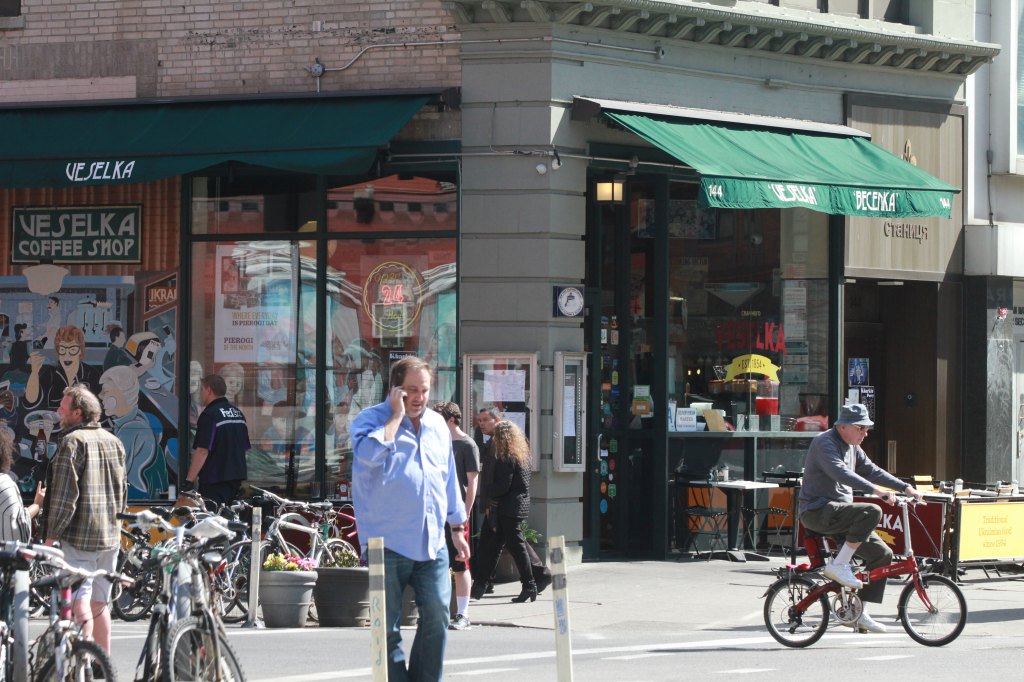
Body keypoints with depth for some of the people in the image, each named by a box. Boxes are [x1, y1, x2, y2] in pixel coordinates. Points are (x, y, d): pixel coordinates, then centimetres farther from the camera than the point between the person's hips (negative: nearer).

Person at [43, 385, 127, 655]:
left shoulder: (72, 442, -11)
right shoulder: (114, 442, 12)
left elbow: (64, 494, -16)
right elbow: (122, 490, 18)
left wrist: (52, 535, -11)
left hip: (78, 535, -8)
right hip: (110, 536, 8)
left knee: (80, 604, -9)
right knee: (99, 603, 15)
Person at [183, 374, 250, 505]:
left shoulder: (209, 415, -14)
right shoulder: (238, 413, 13)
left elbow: (202, 451, -21)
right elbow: (244, 448, 19)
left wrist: (189, 480, -20)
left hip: (215, 480, -9)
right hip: (236, 478, 9)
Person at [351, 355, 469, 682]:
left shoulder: (437, 424, 15)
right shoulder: (370, 419, -2)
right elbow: (370, 456, -24)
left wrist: (457, 529, 22)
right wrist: (396, 416, -15)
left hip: (432, 544, 4)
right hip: (388, 544, -4)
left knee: (436, 617, -2)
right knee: (388, 627, 0)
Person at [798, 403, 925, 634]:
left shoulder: (852, 448, 17)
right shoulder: (824, 442, -13)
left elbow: (872, 471, 19)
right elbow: (839, 472, -28)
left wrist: (906, 488, 8)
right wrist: (875, 489, -37)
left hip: (839, 514, 10)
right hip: (819, 510, -10)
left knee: (882, 553, 2)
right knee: (871, 512, -31)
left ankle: (859, 613, 6)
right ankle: (839, 565, -22)